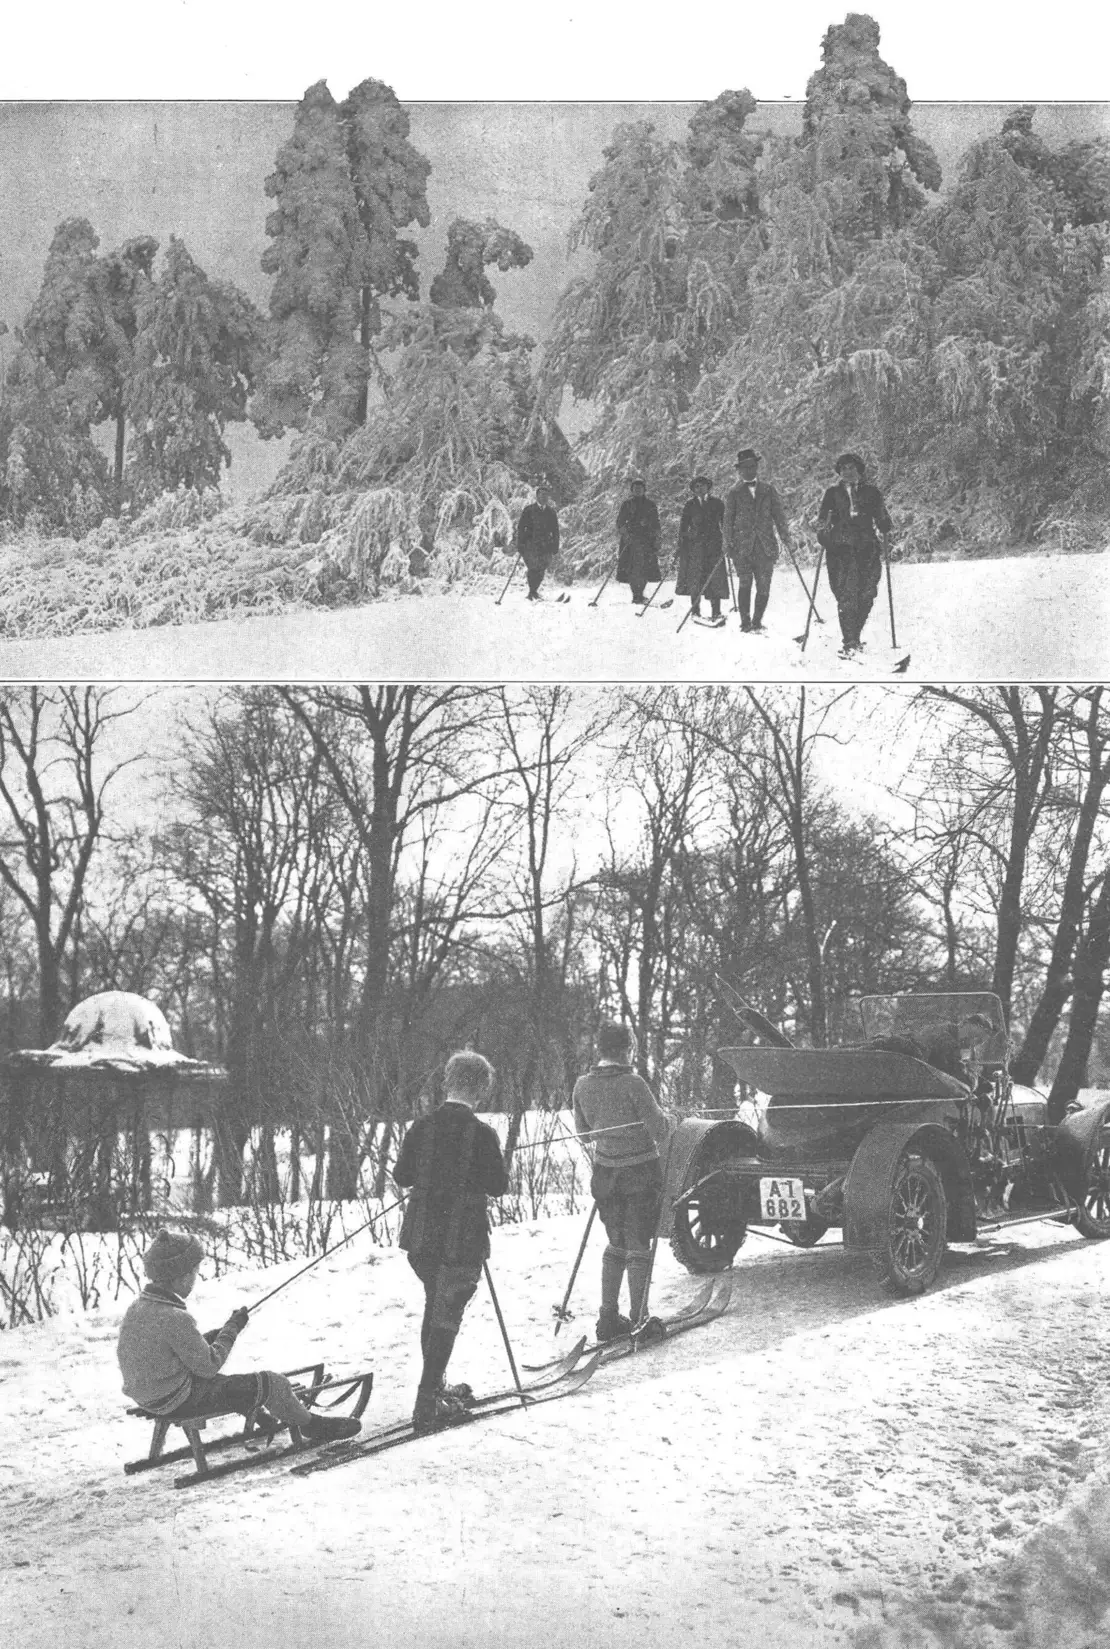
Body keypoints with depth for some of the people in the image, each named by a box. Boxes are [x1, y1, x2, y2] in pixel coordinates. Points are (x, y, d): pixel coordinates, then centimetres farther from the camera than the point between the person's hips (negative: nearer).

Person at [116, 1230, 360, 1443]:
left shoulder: (135, 1308, -1)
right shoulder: (175, 1319, -29)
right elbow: (208, 1366, -20)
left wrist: (209, 1339, 6)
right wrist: (231, 1330, -7)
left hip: (149, 1398, 9)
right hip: (182, 1402, -9)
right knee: (272, 1383, 1)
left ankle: (261, 1418, 50)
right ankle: (311, 1425, 23)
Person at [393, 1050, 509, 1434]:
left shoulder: (422, 1126, -1)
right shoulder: (481, 1134, -14)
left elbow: (402, 1176, 6)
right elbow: (498, 1186, -9)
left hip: (420, 1235, 5)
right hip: (462, 1239, -5)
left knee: (435, 1307, 23)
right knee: (446, 1317, 3)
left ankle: (435, 1387, 36)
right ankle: (427, 1407, 3)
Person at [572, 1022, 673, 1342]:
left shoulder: (582, 1086, -3)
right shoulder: (632, 1084, -20)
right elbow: (659, 1129, -16)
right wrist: (669, 1120, 6)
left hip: (605, 1172, 5)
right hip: (641, 1171, -5)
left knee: (615, 1244, 18)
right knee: (638, 1246, 5)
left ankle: (609, 1318, 16)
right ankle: (638, 1320, 6)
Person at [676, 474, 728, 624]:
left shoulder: (717, 503, 8)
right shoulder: (690, 504, 8)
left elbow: (724, 523, 8)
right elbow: (683, 526, 8)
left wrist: (727, 541, -3)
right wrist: (681, 544, 0)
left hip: (714, 544, 0)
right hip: (694, 544, 0)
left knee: (715, 579, -8)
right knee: (694, 578, -1)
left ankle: (716, 613, -8)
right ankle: (695, 610, 8)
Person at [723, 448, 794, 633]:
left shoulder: (768, 491, 13)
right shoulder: (735, 493, 7)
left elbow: (779, 515, 11)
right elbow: (728, 520, 4)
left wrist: (786, 537, 2)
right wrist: (728, 543, -5)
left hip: (766, 546, 2)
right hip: (743, 547, -2)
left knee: (764, 587, -3)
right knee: (745, 584, -6)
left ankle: (757, 623, 7)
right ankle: (745, 622, 0)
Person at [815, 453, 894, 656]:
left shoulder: (871, 493, 15)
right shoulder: (833, 493, 14)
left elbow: (882, 518, 16)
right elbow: (823, 520, 10)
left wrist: (885, 535, -1)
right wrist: (822, 532, -10)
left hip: (867, 548, 1)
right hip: (840, 549, -1)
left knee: (866, 596, -4)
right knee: (846, 595, -13)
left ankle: (855, 637, 13)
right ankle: (849, 642, -15)